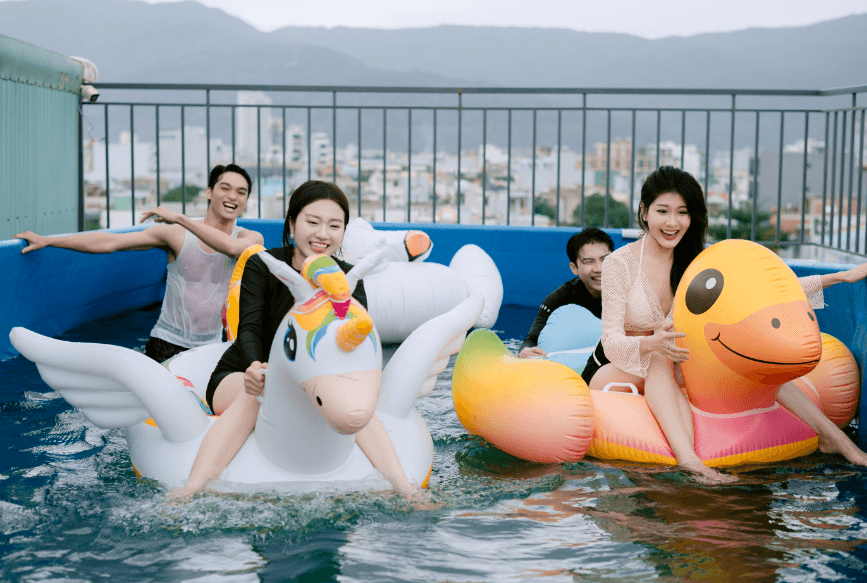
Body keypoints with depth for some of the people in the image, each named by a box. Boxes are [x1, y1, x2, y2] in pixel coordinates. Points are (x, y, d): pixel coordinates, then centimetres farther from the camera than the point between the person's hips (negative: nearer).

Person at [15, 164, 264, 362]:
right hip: (166, 344, -2)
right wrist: (46, 241, -3)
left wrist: (180, 218, -27)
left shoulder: (251, 239, -2)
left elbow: (233, 247, -28)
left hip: (211, 348, 2)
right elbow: (110, 242, -3)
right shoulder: (175, 234, -3)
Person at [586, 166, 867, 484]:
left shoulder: (694, 263, 1)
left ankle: (831, 435, -22)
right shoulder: (620, 263, -14)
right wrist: (651, 344, -41)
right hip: (613, 374, -4)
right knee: (660, 362, -36)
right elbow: (612, 343, -19)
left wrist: (841, 277, -4)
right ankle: (688, 461, -54)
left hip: (669, 376, 4)